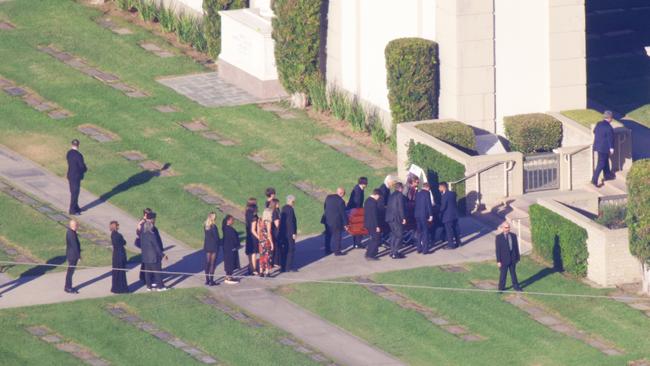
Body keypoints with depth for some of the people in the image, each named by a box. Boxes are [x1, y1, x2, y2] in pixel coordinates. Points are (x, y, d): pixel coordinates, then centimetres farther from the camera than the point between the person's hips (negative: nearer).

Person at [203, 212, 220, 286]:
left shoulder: (205, 226, 1)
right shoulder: (213, 226, -19)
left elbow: (205, 236, 7)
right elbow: (216, 237, -16)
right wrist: (220, 241, 2)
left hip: (207, 246, 6)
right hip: (214, 247, -6)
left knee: (207, 263, 13)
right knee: (212, 264, -1)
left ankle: (207, 280, 19)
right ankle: (211, 281, 0)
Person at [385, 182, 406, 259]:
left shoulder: (391, 195, 14)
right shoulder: (400, 195, -11)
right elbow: (401, 208, -16)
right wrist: (403, 218, -12)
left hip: (390, 218, 8)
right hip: (397, 218, -8)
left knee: (393, 235, 17)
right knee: (399, 235, -4)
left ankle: (392, 252, 20)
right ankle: (395, 253, -9)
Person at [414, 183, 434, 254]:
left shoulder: (417, 194, 12)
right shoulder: (427, 193, -8)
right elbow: (429, 205, -13)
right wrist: (431, 215, -11)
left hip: (417, 215, 6)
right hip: (424, 215, -6)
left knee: (419, 232, 13)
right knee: (425, 232, -2)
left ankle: (419, 249, 14)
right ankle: (425, 249, -4)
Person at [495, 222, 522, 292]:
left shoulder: (513, 236, 3)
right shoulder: (499, 237, -9)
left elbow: (516, 247, 8)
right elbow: (498, 250, -9)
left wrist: (517, 257, 7)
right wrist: (498, 261, -11)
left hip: (512, 259, 4)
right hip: (504, 259, -4)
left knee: (513, 273, 16)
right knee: (503, 274, 5)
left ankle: (516, 286, 27)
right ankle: (501, 288, 17)